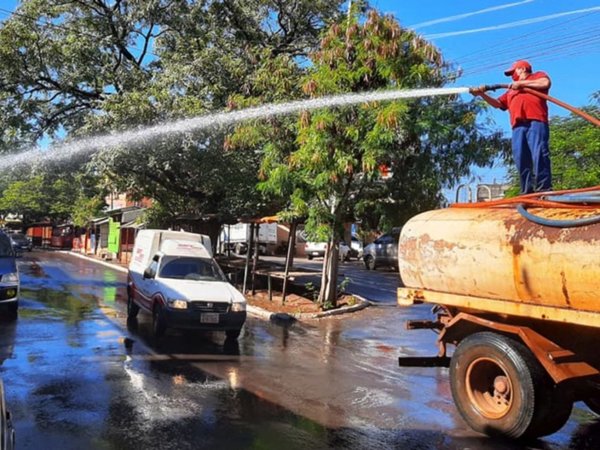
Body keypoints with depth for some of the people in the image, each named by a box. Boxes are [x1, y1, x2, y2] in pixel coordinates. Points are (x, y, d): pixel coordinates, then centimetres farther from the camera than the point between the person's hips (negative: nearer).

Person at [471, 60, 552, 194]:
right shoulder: (511, 91, 38)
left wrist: (521, 83, 5)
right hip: (518, 126, 6)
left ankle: (544, 189, -22)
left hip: (535, 122, -6)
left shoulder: (538, 76, 23)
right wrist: (482, 94, 16)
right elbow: (497, 103, 29)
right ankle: (527, 192, -9)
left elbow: (546, 83, 0)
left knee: (539, 154, -18)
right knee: (521, 159, -7)